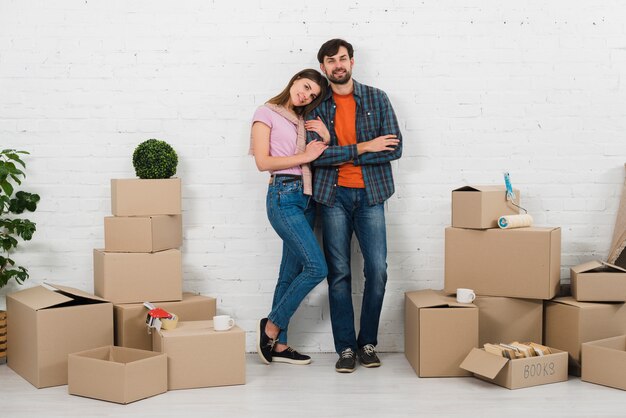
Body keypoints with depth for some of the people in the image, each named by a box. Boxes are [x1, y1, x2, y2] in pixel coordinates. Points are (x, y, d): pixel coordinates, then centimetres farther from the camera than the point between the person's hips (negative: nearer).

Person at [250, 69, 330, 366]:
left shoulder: (302, 120, 19)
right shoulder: (266, 113, -1)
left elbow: (314, 157, 17)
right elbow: (263, 162, -9)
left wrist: (326, 140, 0)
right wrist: (304, 157, -9)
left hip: (306, 197, 7)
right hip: (283, 196, -7)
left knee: (291, 274, 7)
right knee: (316, 268, -15)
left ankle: (278, 344, 14)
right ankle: (271, 326, 0)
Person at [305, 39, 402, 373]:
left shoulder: (377, 99, 3)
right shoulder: (316, 106, 3)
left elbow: (394, 148, -7)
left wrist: (337, 152, -11)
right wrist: (363, 148, -13)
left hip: (370, 195, 0)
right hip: (333, 196, 0)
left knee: (377, 270, -4)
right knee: (339, 273, 2)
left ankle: (368, 342, 13)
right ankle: (346, 347, 12)